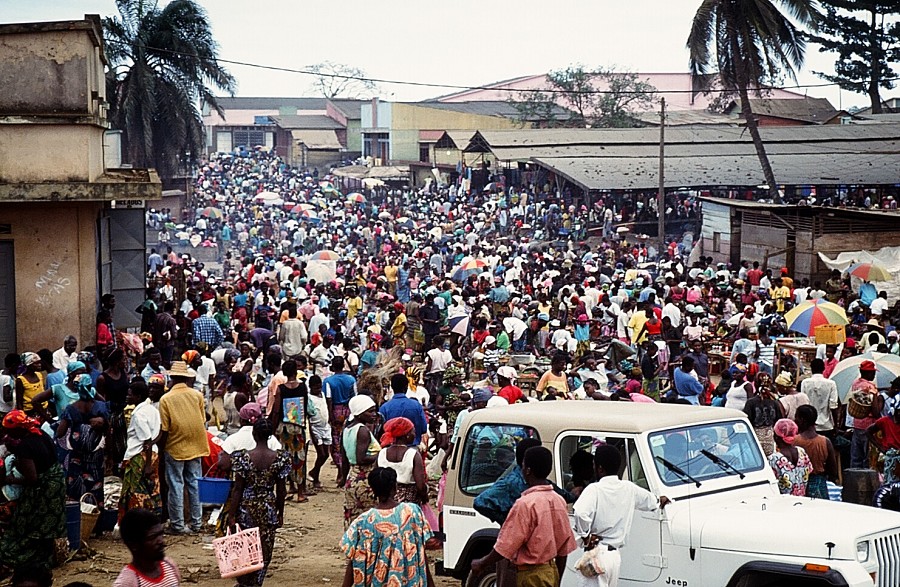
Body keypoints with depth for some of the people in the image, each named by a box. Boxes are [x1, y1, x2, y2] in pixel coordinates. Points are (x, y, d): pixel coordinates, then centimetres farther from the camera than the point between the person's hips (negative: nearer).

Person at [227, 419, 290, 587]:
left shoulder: (243, 457, -13)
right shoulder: (279, 458, -10)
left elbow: (238, 490, -9)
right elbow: (280, 491, -3)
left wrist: (232, 515, -2)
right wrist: (280, 513, 10)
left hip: (247, 508, 0)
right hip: (269, 510, 0)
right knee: (264, 551, 11)